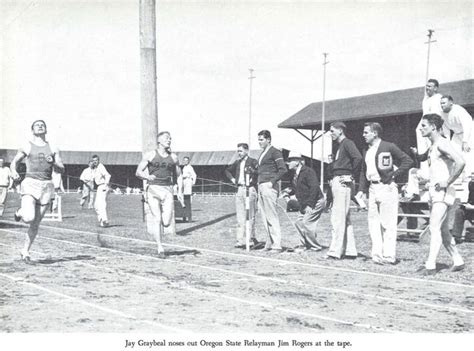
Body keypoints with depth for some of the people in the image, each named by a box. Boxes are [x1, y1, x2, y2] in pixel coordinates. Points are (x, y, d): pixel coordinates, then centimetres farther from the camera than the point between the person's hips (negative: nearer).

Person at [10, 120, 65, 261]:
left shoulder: (53, 149, 12)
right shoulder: (26, 147, 7)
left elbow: (61, 169, 10)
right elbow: (14, 163, 16)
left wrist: (53, 162, -10)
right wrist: (13, 172, -6)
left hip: (47, 186, 2)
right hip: (30, 183, -2)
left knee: (36, 222, 3)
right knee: (29, 218, -22)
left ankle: (25, 250, 19)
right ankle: (20, 212, 14)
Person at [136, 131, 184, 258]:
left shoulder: (174, 157, 10)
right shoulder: (150, 155, 3)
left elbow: (179, 176, 18)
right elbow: (138, 172, 3)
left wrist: (180, 191, 5)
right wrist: (147, 177, -18)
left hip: (167, 190, 2)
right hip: (153, 189, -2)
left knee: (166, 222, -9)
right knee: (157, 219, -9)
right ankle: (160, 248, 0)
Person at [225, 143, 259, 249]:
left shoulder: (253, 161, -2)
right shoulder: (237, 162, 16)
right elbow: (227, 170, 32)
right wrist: (232, 179, 18)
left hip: (250, 189, -6)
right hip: (239, 189, 6)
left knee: (250, 216, -4)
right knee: (240, 216, 4)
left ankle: (251, 239, 3)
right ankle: (240, 240, 6)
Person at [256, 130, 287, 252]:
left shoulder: (275, 152, -6)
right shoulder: (262, 153, 20)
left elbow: (283, 169, -14)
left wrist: (272, 182, -17)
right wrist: (259, 184, 13)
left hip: (269, 187, -9)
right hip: (261, 186, 9)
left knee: (272, 217, -9)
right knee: (264, 217, 9)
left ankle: (277, 245, -7)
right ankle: (269, 243, 15)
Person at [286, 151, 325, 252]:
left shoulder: (308, 171, -18)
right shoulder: (295, 174, 10)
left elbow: (314, 187, -25)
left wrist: (310, 204, -26)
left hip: (316, 202, -10)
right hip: (305, 204, 10)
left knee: (306, 223, -12)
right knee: (298, 222, 7)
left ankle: (315, 247, 1)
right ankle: (305, 245, 18)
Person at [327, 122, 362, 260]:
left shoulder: (347, 143, -8)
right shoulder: (339, 146, 22)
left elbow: (358, 157, -23)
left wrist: (352, 175, -17)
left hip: (343, 182, -11)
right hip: (336, 182, 11)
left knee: (338, 218, -10)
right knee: (345, 219, 12)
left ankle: (335, 252, -9)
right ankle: (350, 251, 16)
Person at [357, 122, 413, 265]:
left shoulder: (388, 147, -4)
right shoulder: (366, 152, 17)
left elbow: (408, 161, -6)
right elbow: (363, 172, 22)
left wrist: (394, 174, -11)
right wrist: (361, 190, 11)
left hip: (386, 187, -7)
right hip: (372, 188, 7)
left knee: (388, 223, -5)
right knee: (373, 223, 6)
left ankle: (389, 256, -1)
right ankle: (377, 254, 12)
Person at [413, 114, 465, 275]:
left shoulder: (442, 143, -13)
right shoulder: (433, 146, 15)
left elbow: (460, 162, -26)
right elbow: (423, 158, 35)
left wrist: (447, 182, -21)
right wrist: (417, 154, 11)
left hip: (443, 191, -10)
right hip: (434, 191, 10)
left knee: (435, 228, -12)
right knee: (443, 231, 13)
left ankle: (431, 266, -11)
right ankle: (458, 261, 22)